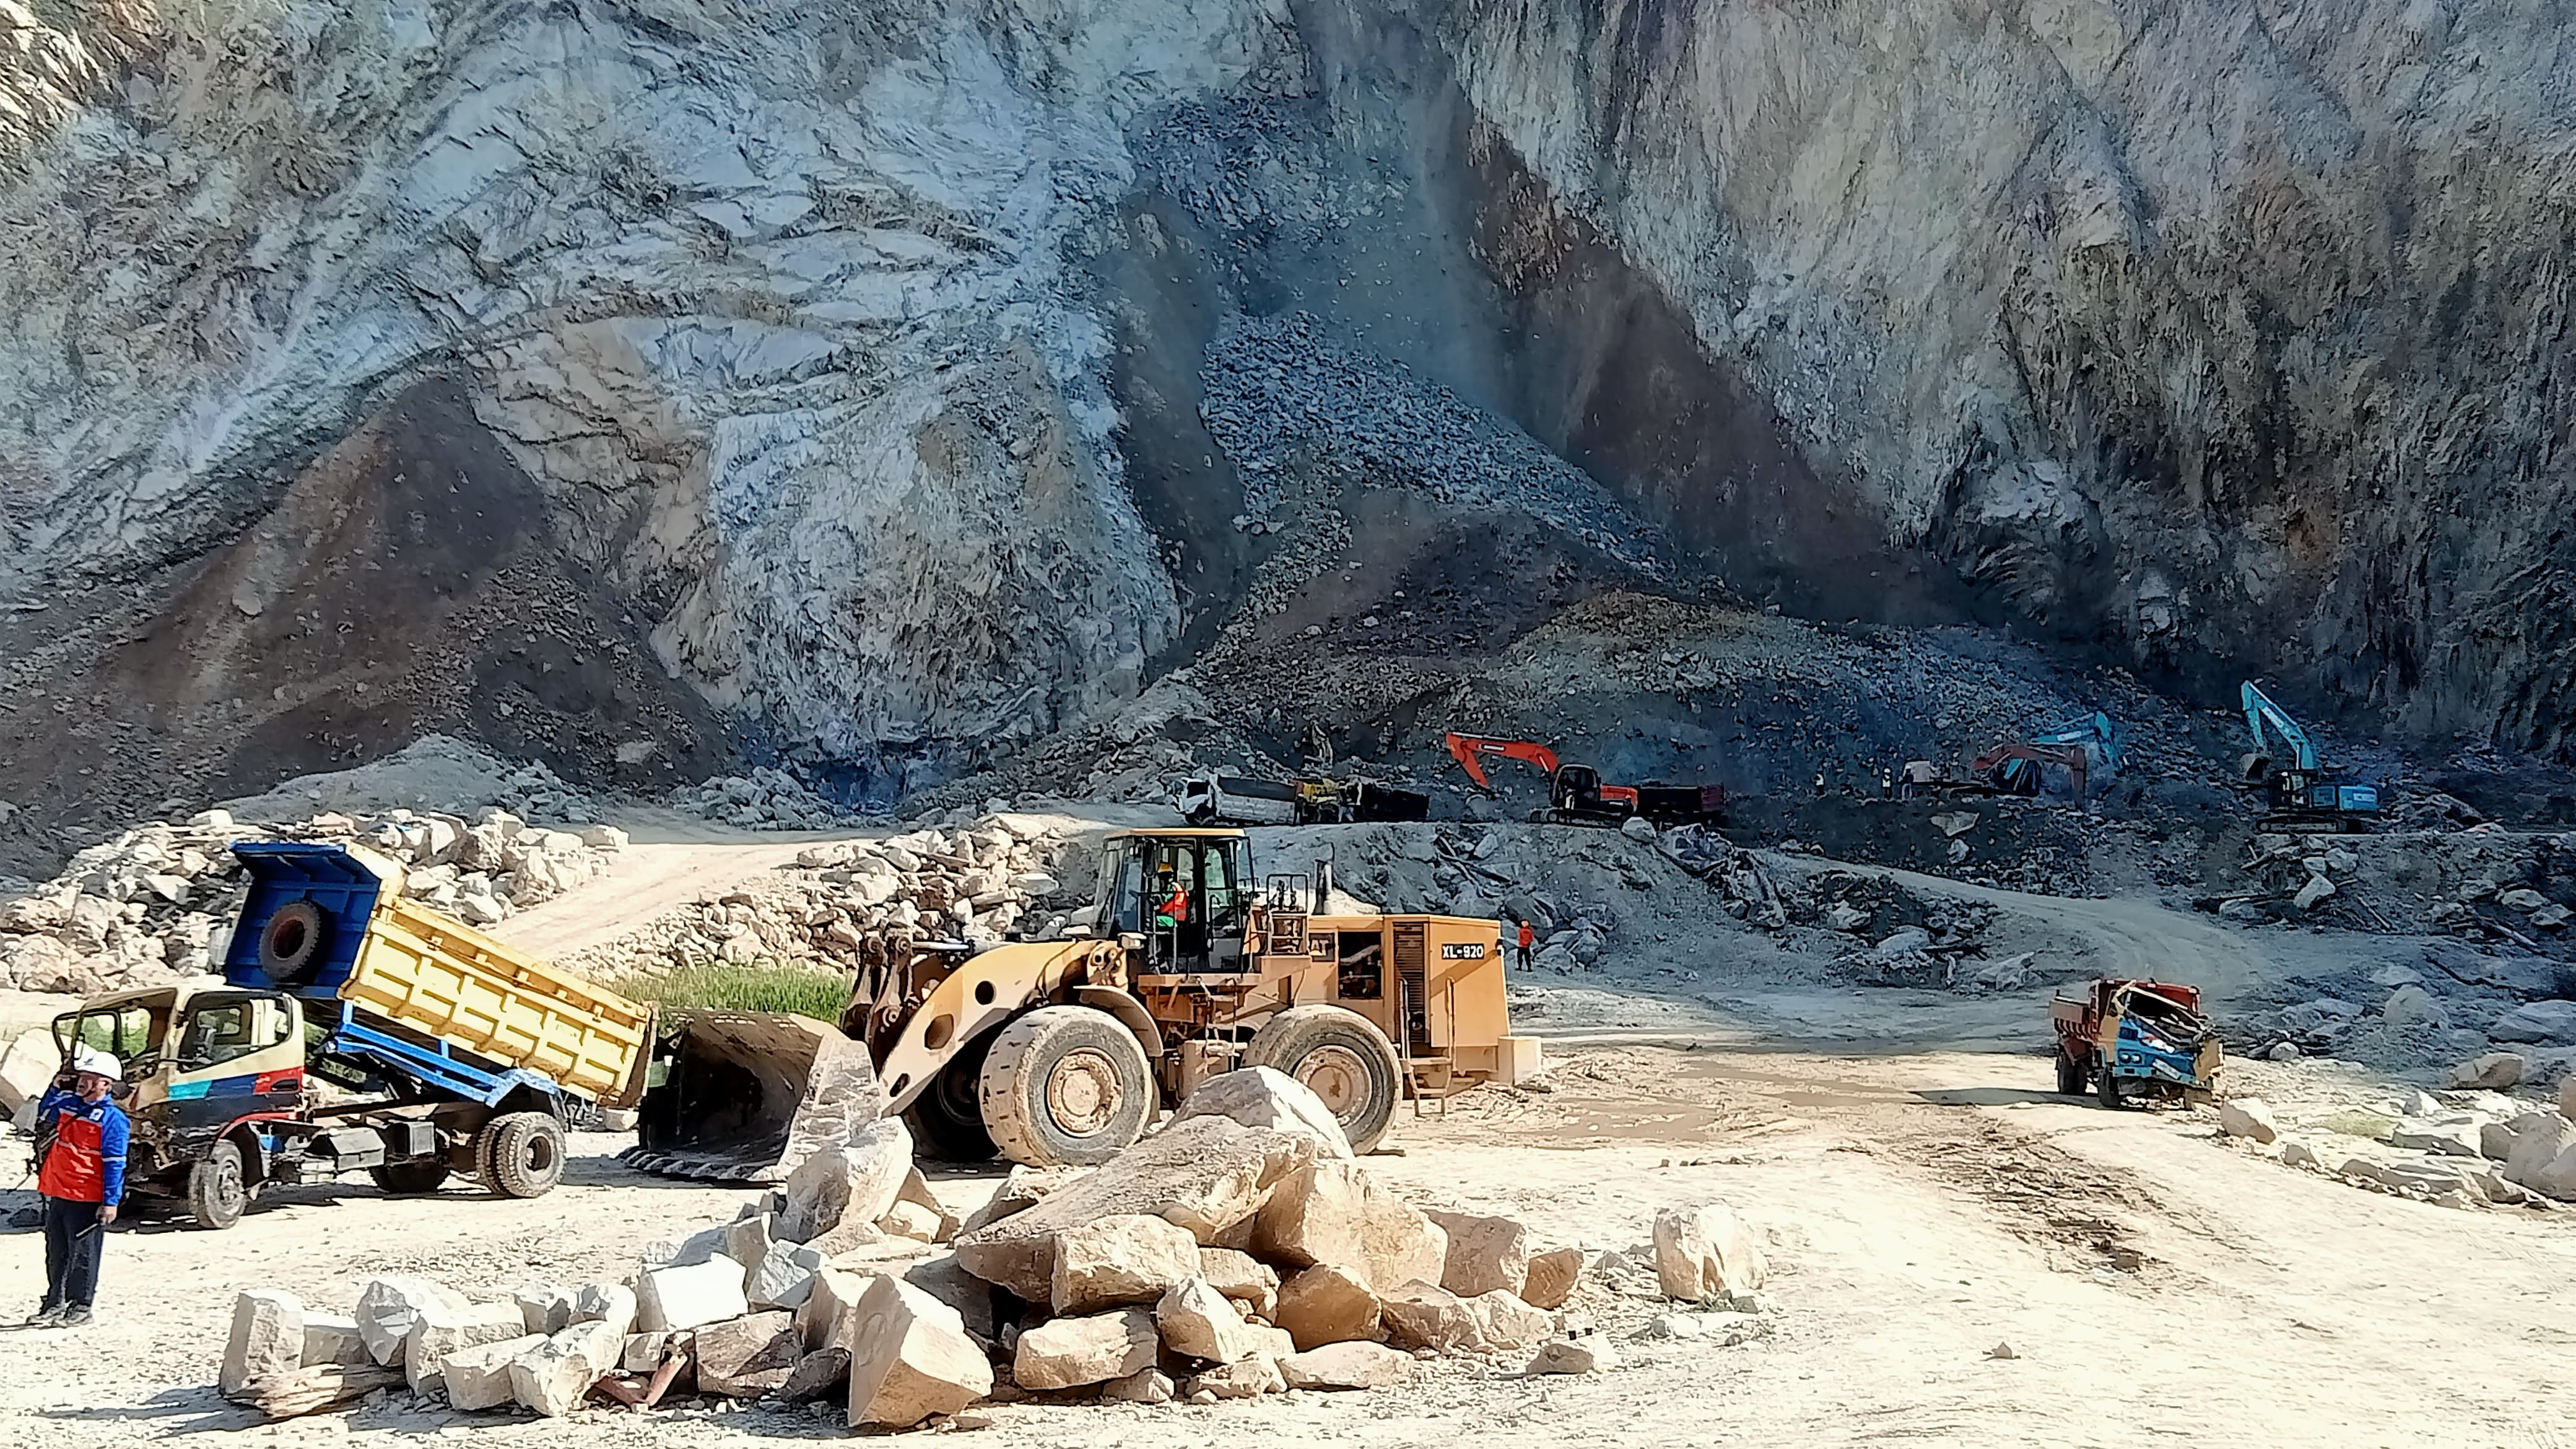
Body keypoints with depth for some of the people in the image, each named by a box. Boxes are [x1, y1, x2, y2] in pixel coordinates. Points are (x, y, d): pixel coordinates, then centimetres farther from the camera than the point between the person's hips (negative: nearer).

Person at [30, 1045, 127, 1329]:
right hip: (58, 1193, 8)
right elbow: (45, 1114, 32)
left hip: (87, 1199, -8)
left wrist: (111, 1202, -17)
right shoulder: (68, 1103, 9)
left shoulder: (111, 1117, -13)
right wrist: (56, 1088, 14)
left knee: (83, 1255, 2)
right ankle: (55, 1303, 28)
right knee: (56, 1252, 16)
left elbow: (114, 1164, -15)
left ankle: (81, 1307, 11)